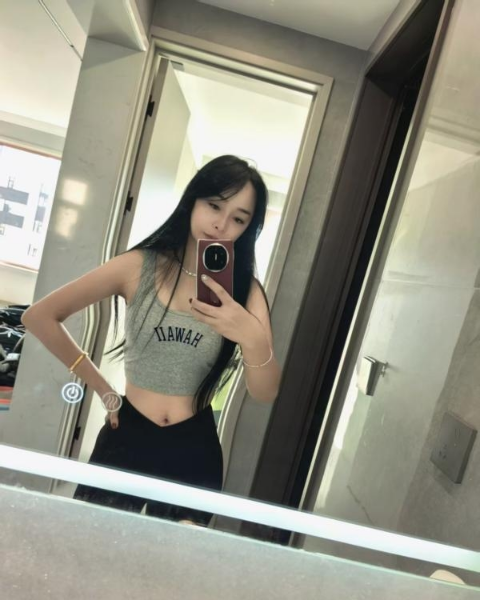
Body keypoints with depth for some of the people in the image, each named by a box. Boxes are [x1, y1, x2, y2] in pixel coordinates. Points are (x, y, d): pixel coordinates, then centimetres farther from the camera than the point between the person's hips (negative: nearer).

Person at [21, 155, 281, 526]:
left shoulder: (245, 291, -5)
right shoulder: (139, 266, -8)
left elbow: (266, 394, -12)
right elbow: (39, 316, -3)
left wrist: (254, 339, -33)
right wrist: (104, 390, -4)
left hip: (194, 453, 1)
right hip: (125, 440, 0)